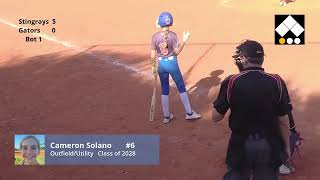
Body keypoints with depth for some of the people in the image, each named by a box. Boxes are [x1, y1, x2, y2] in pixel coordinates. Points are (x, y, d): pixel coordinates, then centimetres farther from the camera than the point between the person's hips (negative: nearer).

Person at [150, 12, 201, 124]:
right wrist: (184, 40, -6)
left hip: (161, 64, 3)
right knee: (181, 87, 10)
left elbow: (153, 55, -3)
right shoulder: (172, 35, -13)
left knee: (164, 90, 13)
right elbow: (177, 52, -12)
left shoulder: (155, 36, -6)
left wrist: (154, 67, 9)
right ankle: (189, 113, 16)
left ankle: (166, 116, 19)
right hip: (172, 63, -3)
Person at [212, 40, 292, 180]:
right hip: (269, 144, 1)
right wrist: (286, 146, 9)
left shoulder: (231, 82, -12)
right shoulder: (276, 82, -9)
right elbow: (283, 121, -5)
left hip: (241, 144, -1)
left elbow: (216, 117, -5)